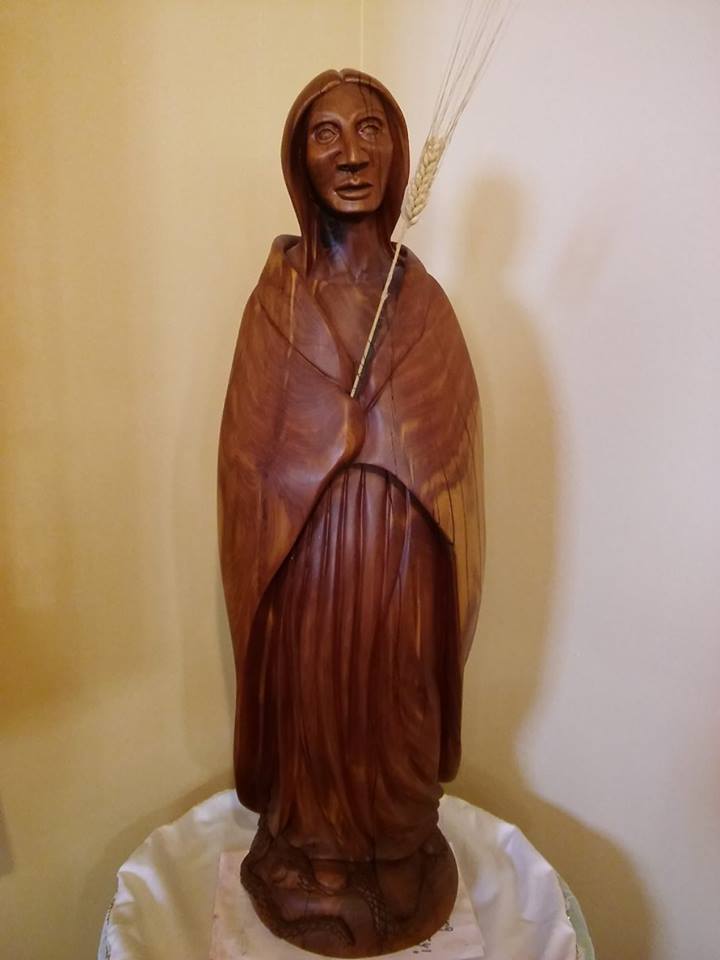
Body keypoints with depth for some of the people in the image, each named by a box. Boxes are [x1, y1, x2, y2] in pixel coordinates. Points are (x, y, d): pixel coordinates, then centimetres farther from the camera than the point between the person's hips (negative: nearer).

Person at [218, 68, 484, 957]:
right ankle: (311, 858, 39)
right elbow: (251, 455, -4)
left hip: (403, 559, 2)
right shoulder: (277, 297, -4)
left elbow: (450, 451, 2)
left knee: (396, 702, 15)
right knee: (310, 698, 12)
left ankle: (396, 854, 41)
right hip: (305, 556, -1)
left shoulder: (422, 297, 1)